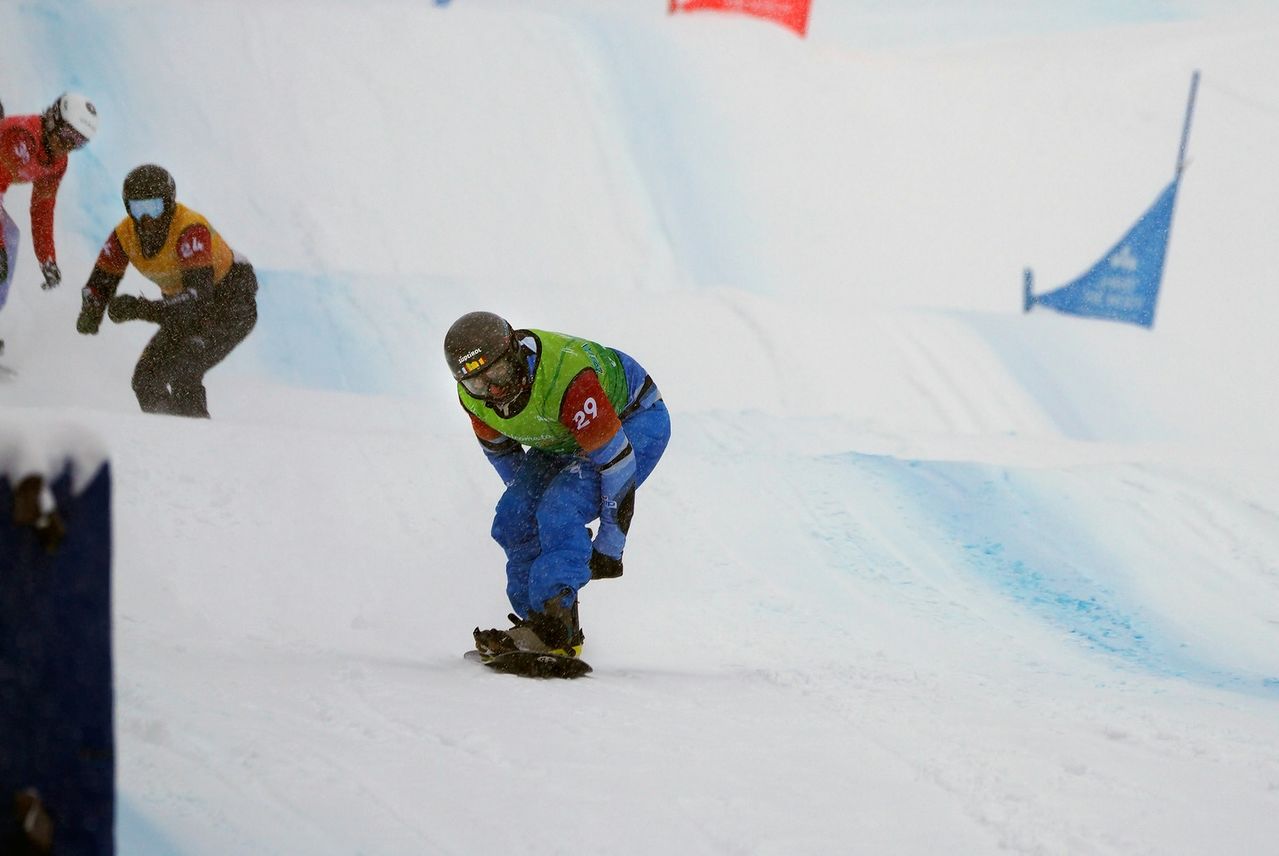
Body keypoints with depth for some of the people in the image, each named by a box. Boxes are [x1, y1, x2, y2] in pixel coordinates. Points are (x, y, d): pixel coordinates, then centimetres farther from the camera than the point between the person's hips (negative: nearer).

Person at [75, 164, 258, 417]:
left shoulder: (190, 229, -31)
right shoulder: (125, 235, -12)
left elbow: (200, 295, -39)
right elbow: (99, 282, -5)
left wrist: (146, 309, -50)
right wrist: (90, 312, -28)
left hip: (233, 303, -7)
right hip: (191, 311, 7)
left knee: (183, 371, -26)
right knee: (146, 379, -2)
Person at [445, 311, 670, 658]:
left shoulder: (566, 379, -40)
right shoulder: (473, 396, -18)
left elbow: (616, 459, -34)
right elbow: (498, 447, 6)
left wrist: (609, 546, -28)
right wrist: (525, 494, 15)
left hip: (634, 423, -8)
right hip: (566, 437, 8)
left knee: (560, 512, -27)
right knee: (512, 521, -7)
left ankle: (554, 625, -29)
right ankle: (537, 617, 2)